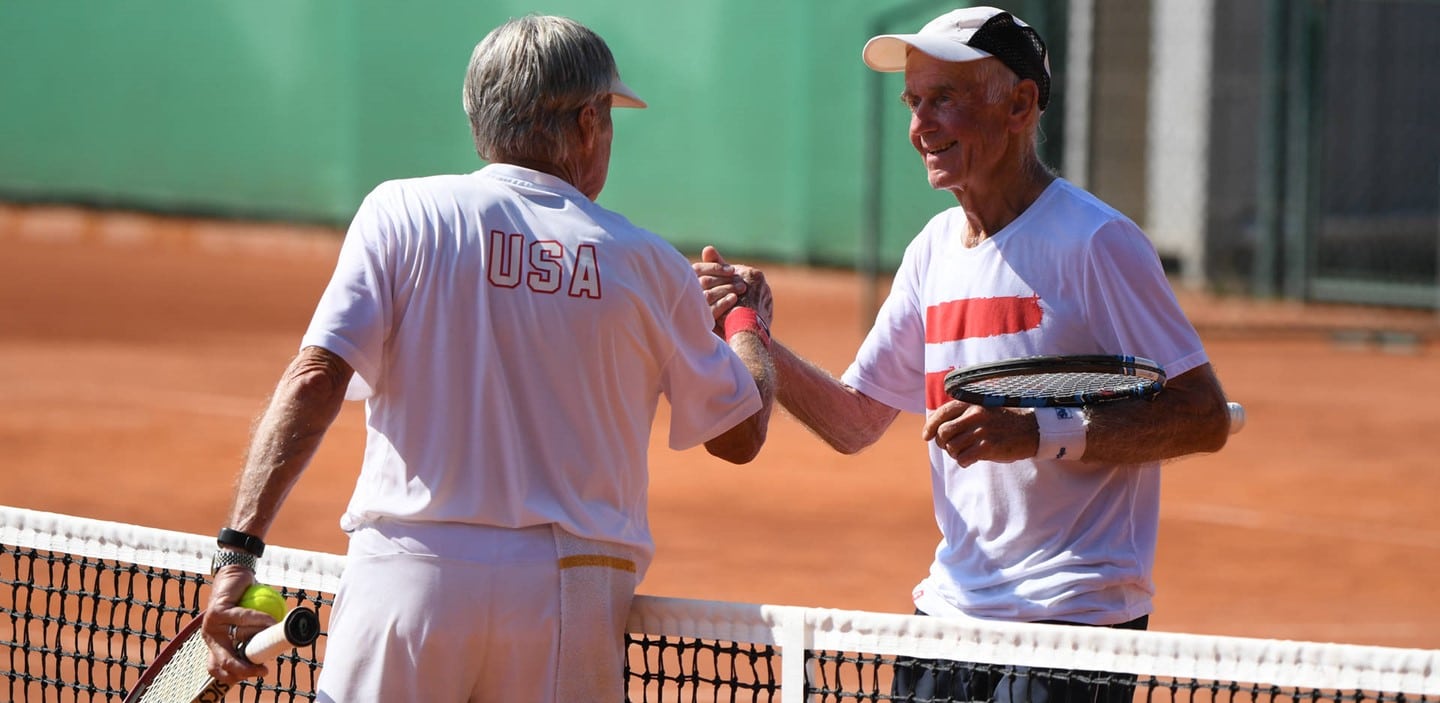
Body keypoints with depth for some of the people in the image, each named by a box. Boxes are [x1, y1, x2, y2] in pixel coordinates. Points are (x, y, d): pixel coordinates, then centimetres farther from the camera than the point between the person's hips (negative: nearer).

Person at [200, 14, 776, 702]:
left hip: (408, 575, -1)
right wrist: (748, 323, 38)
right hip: (572, 594, 1)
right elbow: (740, 433, 18)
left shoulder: (401, 213, 3)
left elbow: (316, 379, -8)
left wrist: (238, 551, -9)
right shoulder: (648, 264, 6)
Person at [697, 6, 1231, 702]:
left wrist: (1039, 432, -21)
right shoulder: (934, 250, 11)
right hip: (949, 613, 6)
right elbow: (855, 421, 16)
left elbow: (1204, 419, -12)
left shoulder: (1094, 241, -10)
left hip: (1072, 618, -6)